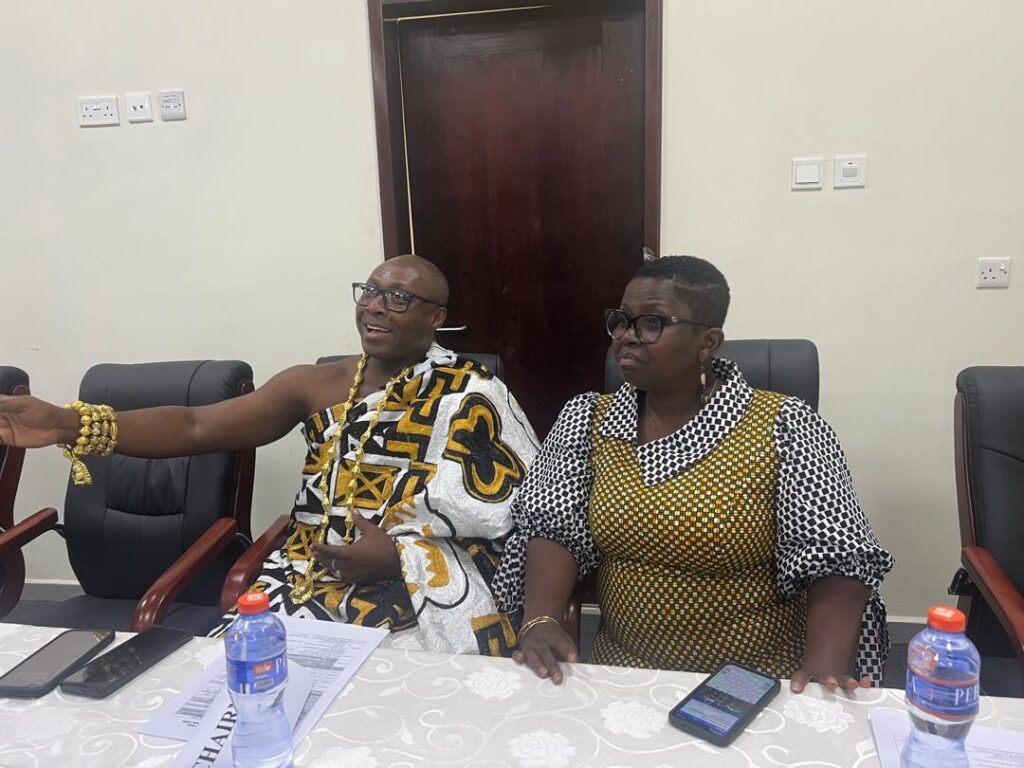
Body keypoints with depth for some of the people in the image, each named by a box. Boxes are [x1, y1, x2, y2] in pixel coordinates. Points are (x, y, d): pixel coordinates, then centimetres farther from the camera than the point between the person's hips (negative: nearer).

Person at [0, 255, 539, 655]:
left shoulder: (470, 394, -2)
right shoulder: (315, 385, 8)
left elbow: (518, 513, -6)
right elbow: (196, 427, 0)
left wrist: (401, 555, -17)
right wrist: (69, 425, -14)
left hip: (424, 593, -4)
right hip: (309, 584, 4)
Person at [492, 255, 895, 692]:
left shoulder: (782, 428, -9)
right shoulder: (586, 419, 1)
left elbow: (836, 561, -11)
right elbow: (553, 527, -4)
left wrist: (827, 664, -27)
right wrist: (541, 620, -21)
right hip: (622, 675, 2)